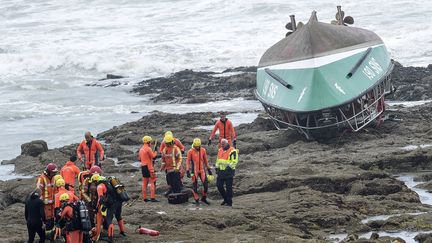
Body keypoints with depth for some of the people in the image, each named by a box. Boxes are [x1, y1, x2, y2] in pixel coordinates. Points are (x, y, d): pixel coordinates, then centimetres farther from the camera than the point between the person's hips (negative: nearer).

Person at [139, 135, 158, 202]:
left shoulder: (141, 149, 14)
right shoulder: (148, 149, -13)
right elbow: (153, 156, -12)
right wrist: (155, 151, 4)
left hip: (143, 167, 9)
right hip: (149, 167, -9)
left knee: (144, 183, 12)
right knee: (152, 182, -8)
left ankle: (145, 198, 13)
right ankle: (152, 198, -14)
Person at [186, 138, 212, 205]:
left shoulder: (203, 150, 2)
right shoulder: (190, 151, -8)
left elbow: (205, 160, 12)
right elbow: (188, 161, -5)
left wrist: (208, 169, 15)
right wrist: (187, 171, -11)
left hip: (202, 170, 3)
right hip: (194, 171, -3)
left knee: (206, 185, 0)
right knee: (195, 186, 2)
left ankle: (204, 198, 17)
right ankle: (196, 200, 13)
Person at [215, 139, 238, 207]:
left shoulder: (232, 151, -10)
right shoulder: (220, 150, 13)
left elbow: (235, 161, -16)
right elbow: (218, 160, 24)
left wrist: (229, 167, -28)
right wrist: (217, 168, 16)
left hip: (229, 171, -7)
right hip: (221, 171, 7)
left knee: (228, 187, -3)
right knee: (219, 185, 7)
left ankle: (229, 202, 6)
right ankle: (225, 199, 23)